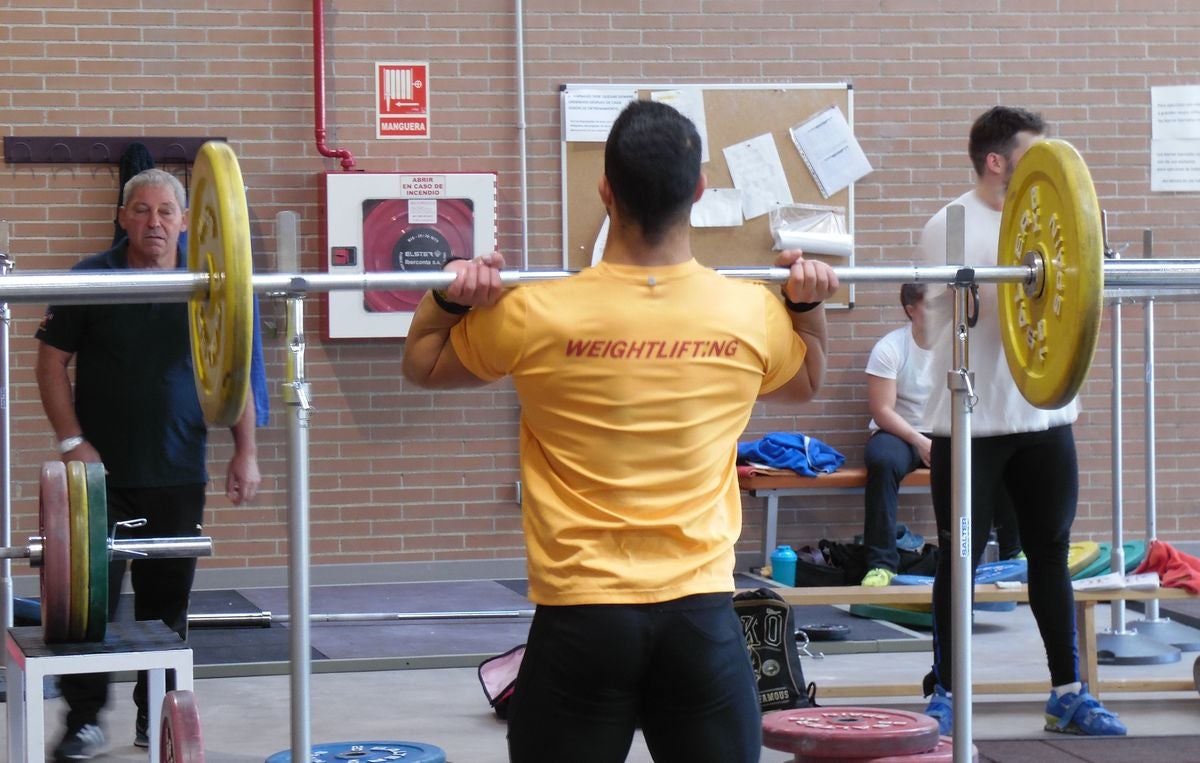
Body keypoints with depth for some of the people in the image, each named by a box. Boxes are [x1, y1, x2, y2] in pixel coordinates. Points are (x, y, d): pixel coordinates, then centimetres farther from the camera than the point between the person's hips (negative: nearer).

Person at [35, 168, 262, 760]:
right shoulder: (91, 279, -2)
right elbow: (53, 360, 0)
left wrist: (245, 452, 3)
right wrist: (71, 441, -9)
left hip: (179, 476, 2)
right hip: (103, 472, -2)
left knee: (167, 598, 8)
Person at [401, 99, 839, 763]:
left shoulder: (537, 317, -9)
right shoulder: (751, 315, -2)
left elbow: (421, 365, 11)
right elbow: (806, 380, 23)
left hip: (582, 615, -2)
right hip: (700, 611, 2)